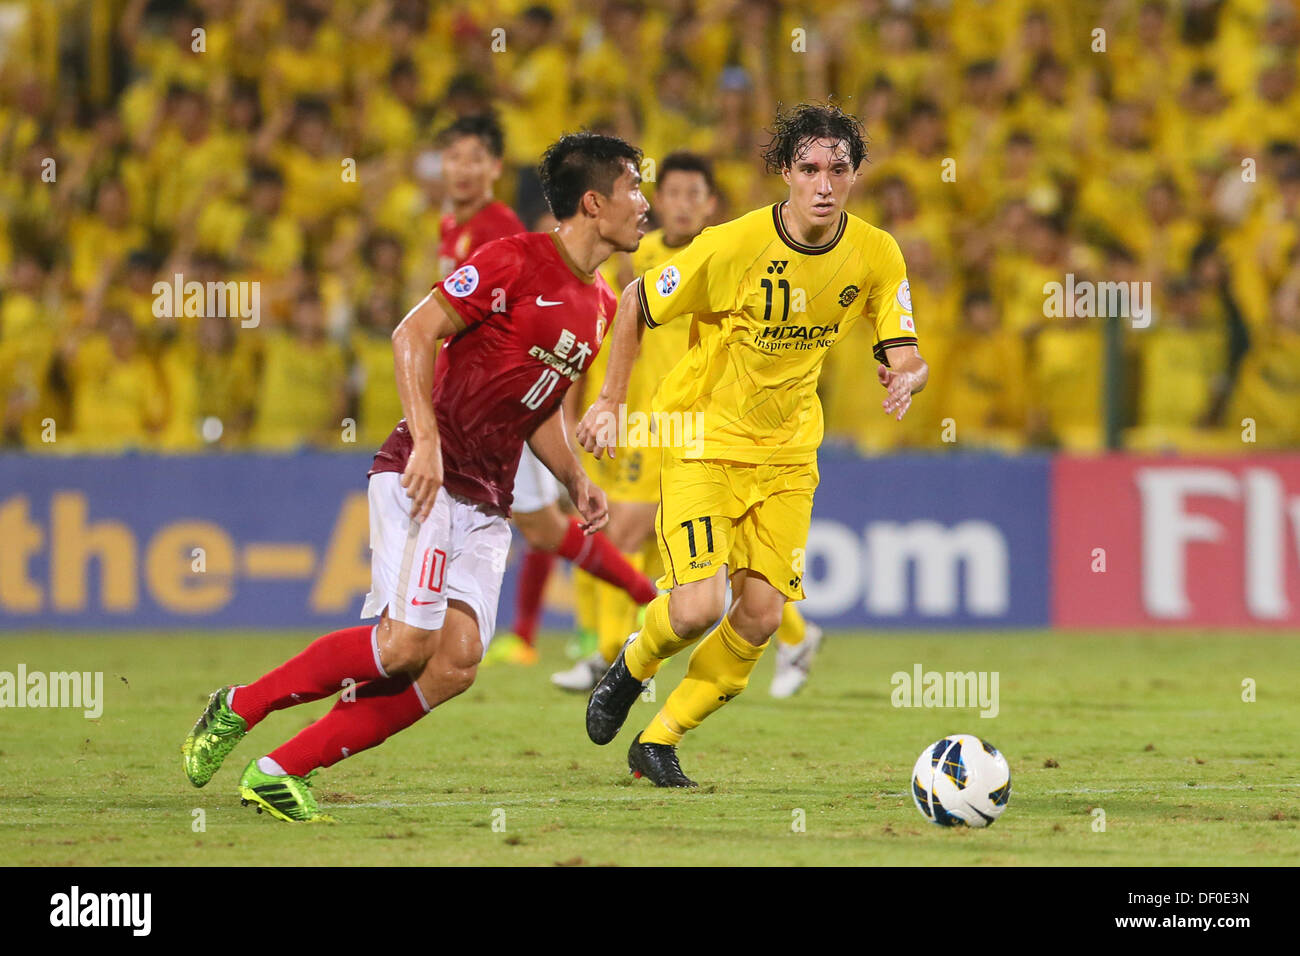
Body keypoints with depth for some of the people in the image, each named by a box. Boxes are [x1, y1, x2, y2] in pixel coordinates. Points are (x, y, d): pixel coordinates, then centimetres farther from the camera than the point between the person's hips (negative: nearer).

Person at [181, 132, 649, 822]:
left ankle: (281, 771, -6)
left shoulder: (600, 309, 15)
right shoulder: (515, 261, -10)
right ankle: (238, 708, -1)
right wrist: (426, 441, -23)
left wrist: (575, 481, 11)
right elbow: (413, 333, -13)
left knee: (457, 663, -9)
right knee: (406, 643, -19)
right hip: (426, 477, -8)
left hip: (486, 502, 8)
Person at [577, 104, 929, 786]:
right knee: (698, 608, -18)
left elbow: (907, 357, -5)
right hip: (703, 440, -4)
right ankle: (633, 667, 19)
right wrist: (611, 401, -4)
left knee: (761, 615, -5)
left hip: (787, 449, 4)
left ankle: (659, 742, 14)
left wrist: (906, 378, -30)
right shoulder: (732, 246, -20)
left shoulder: (875, 256, -9)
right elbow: (634, 301, -6)